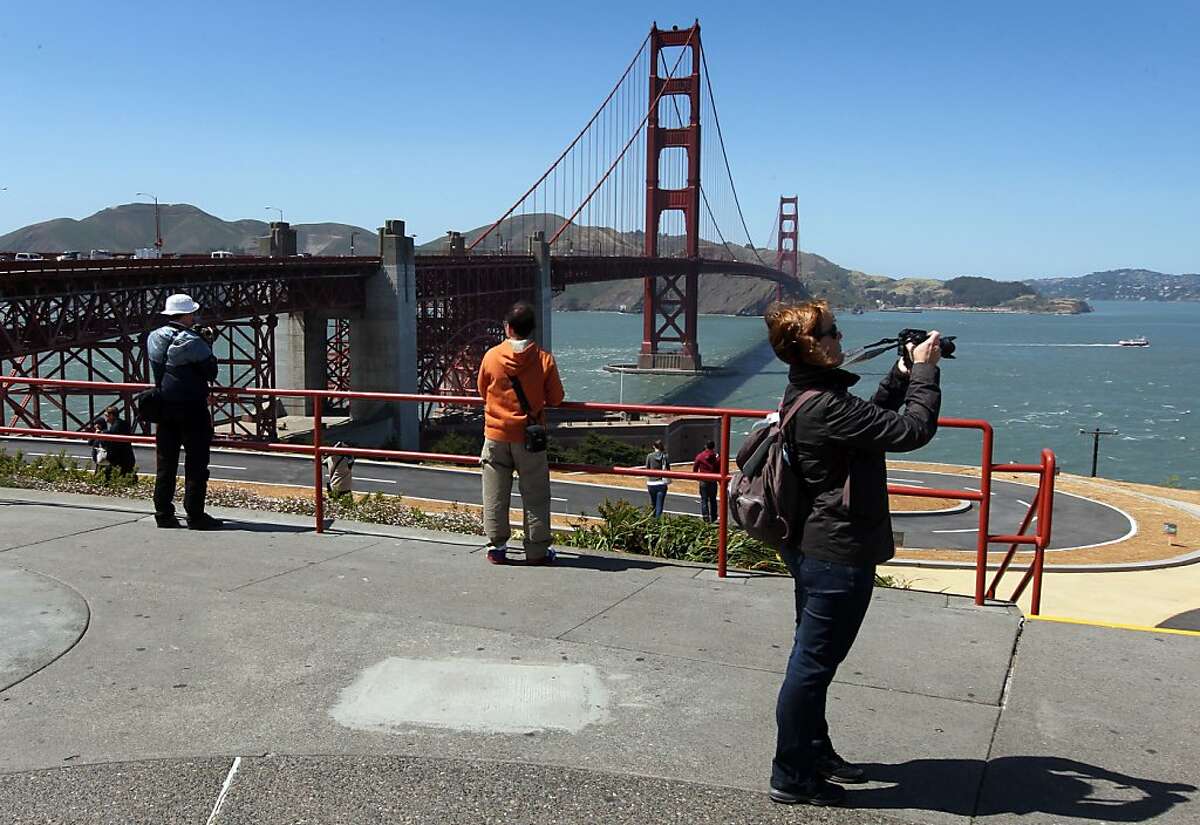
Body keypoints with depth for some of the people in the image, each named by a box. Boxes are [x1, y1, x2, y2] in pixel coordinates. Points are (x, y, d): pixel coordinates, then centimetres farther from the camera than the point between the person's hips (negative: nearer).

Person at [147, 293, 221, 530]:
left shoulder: (154, 337, 7)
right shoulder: (193, 342, -15)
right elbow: (211, 372, -8)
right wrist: (207, 345, 4)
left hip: (163, 406, 7)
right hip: (192, 407, -7)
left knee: (165, 461, 11)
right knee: (196, 463, 0)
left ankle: (163, 514, 15)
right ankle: (195, 515, 1)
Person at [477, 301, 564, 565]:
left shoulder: (491, 356, -7)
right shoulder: (544, 359, -10)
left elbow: (482, 392, 7)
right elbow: (556, 399, -3)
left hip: (496, 436, 1)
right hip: (529, 436, -1)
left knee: (495, 496, 10)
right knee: (535, 497, 8)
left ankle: (496, 548, 16)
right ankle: (537, 551, 11)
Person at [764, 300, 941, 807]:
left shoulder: (805, 395, 7)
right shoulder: (827, 405, -25)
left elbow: (871, 420, 21)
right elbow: (912, 430, -23)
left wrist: (902, 374, 12)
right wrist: (924, 370, -10)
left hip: (812, 546, 11)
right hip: (838, 554, -11)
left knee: (812, 657, 21)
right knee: (813, 663, 1)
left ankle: (815, 752, 38)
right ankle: (791, 776, 14)